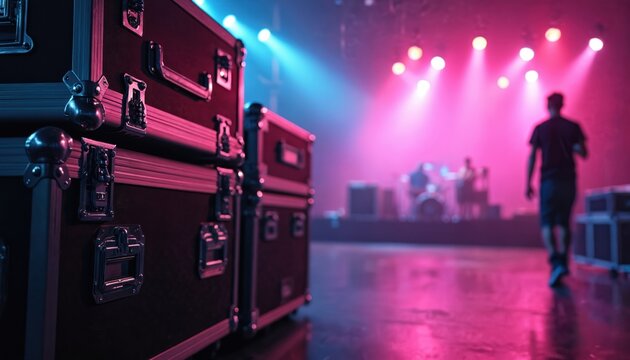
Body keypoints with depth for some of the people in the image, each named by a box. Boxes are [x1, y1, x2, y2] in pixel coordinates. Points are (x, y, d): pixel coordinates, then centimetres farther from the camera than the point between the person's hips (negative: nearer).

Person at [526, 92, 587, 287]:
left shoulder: (540, 128, 0)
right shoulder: (573, 127, 4)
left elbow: (532, 157, -4)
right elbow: (583, 153, 1)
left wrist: (528, 183, 0)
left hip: (549, 180, -2)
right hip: (568, 180, 3)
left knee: (547, 223, -3)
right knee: (563, 223, 13)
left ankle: (555, 262, -21)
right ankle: (563, 262, 12)